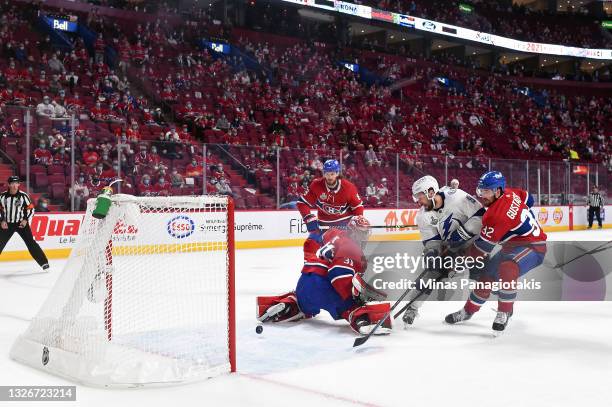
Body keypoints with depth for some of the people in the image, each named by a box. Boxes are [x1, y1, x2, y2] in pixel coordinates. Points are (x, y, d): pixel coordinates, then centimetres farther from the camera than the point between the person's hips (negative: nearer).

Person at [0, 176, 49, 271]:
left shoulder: (23, 196, -8)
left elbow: (31, 209, -1)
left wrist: (25, 220, -12)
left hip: (21, 223, -2)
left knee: (31, 243, -7)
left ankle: (44, 262, -3)